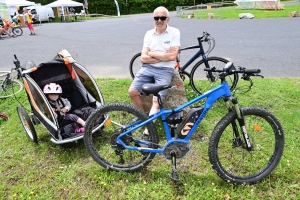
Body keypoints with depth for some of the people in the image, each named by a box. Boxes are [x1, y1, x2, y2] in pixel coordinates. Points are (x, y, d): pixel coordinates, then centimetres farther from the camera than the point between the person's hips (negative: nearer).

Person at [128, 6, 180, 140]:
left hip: (165, 70, -3)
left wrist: (153, 54, -4)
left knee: (156, 100, -20)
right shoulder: (149, 34, 9)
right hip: (148, 68, 4)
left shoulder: (174, 32, 0)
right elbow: (143, 58, 1)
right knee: (132, 91, -15)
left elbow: (172, 56, -13)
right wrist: (164, 56, -8)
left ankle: (147, 132, -15)